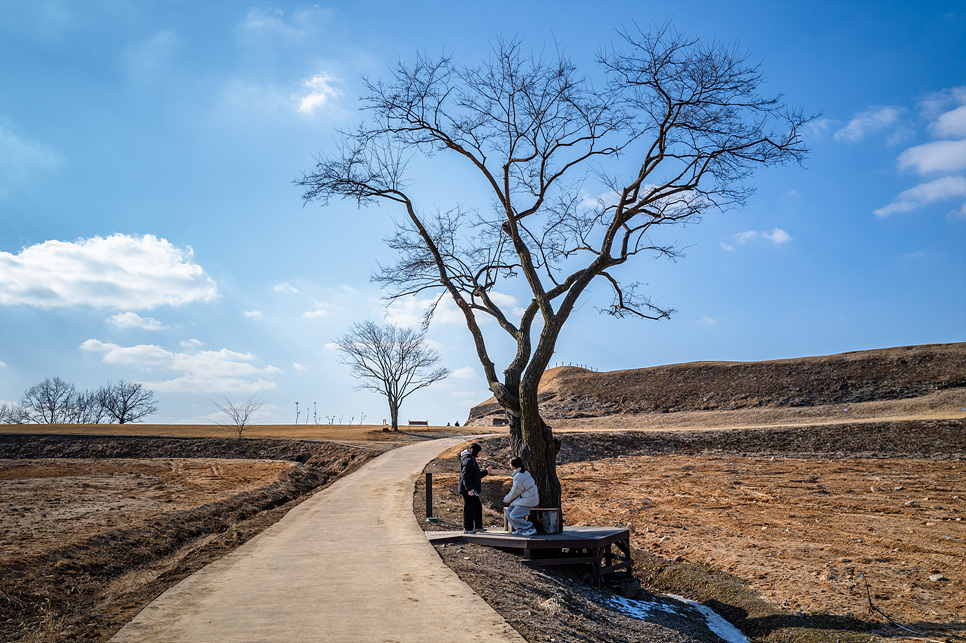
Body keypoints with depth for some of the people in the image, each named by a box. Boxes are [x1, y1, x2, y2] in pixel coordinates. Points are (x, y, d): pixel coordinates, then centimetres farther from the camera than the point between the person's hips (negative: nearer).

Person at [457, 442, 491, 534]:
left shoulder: (471, 459, 18)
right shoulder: (468, 460, -16)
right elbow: (465, 476, -23)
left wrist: (486, 471, 23)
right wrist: (469, 489, -27)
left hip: (472, 490, 11)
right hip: (468, 491, -11)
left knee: (478, 507, 16)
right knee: (469, 509, -2)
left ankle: (478, 526, 26)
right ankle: (467, 529, 7)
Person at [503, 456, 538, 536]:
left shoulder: (519, 476, -20)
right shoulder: (524, 473, 11)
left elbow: (515, 492, -13)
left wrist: (506, 499, 3)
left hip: (527, 500, -10)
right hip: (524, 498, 10)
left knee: (514, 515, -15)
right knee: (508, 511, 6)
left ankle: (530, 529, -7)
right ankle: (520, 529, 5)